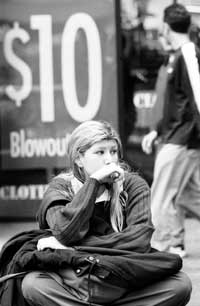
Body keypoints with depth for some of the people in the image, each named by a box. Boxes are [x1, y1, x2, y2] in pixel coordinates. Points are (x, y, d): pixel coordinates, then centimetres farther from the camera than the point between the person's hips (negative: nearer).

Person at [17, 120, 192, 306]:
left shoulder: (133, 185, 2)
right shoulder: (60, 187, 2)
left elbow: (139, 240, -15)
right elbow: (66, 233, -18)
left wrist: (72, 247, -16)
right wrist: (93, 182, -16)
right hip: (74, 282, -1)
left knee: (180, 284, -25)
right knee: (32, 284, -31)